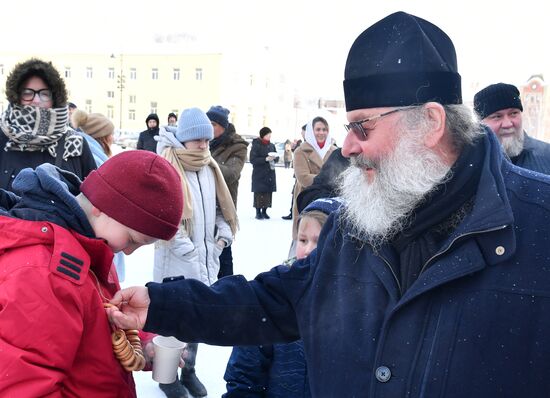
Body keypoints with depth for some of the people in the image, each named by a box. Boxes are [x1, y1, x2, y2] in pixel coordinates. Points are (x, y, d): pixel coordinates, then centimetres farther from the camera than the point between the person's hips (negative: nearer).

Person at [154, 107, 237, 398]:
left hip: (205, 262, 7)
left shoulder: (209, 168, 10)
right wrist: (189, 251, -17)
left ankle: (188, 371, 34)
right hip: (176, 264, -6)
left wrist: (223, 235, 3)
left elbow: (222, 207, 18)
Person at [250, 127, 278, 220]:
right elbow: (252, 159, -12)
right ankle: (258, 212, 2)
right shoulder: (256, 145, -6)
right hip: (259, 174, -5)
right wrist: (266, 159, -20)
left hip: (270, 173, 5)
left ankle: (264, 211, 13)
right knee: (259, 193, -6)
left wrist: (274, 158, -8)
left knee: (268, 193, 4)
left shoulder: (271, 145, 11)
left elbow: (277, 158, 16)